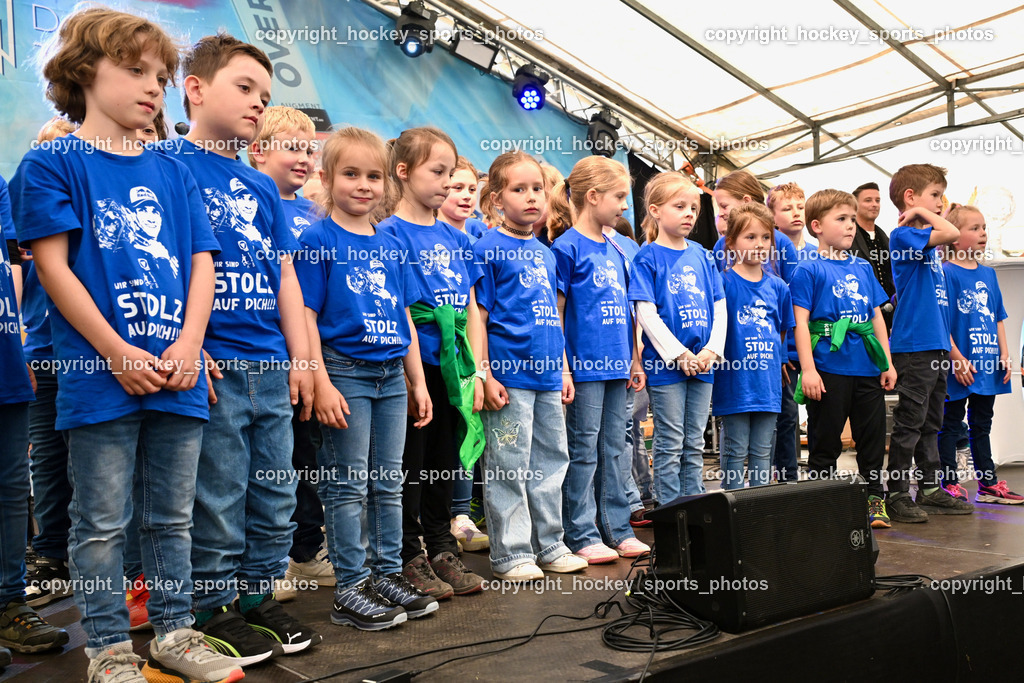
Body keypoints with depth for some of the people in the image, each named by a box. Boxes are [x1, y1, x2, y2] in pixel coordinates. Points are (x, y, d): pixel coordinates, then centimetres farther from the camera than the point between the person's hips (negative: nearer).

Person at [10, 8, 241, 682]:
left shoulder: (173, 173, 13)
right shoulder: (52, 163, 1)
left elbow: (202, 263, 9)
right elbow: (53, 266, -6)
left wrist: (187, 346, -5)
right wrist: (118, 354, -13)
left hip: (178, 374, 4)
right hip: (100, 375, -4)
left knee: (173, 517, 13)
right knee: (102, 523, 6)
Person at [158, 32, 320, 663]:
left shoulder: (262, 188, 17)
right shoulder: (167, 164, -3)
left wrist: (301, 356, 11)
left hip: (271, 368, 7)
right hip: (212, 367, -7)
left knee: (275, 497, 13)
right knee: (217, 500, 2)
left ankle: (260, 595, 28)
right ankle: (213, 611, 19)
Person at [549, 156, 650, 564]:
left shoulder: (616, 250, 15)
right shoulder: (568, 247, -7)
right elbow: (555, 311, -10)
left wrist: (635, 361, 17)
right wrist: (562, 367, -14)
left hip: (616, 366, 7)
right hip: (585, 365, -7)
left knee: (613, 448, 12)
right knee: (583, 450, 0)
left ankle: (617, 530, 22)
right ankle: (582, 535, 10)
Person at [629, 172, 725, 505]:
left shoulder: (702, 256, 10)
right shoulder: (648, 256, -5)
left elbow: (720, 308, 11)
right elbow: (646, 313, -12)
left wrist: (711, 350, -3)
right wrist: (679, 355, -16)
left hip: (702, 363, 5)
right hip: (666, 363, -5)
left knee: (694, 445, 13)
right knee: (669, 446, 2)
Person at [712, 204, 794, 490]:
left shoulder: (777, 286, 8)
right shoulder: (723, 282, -7)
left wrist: (772, 360, 13)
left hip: (768, 381, 5)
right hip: (734, 381, -4)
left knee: (762, 452, 13)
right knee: (735, 452, 4)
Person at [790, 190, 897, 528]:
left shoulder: (863, 267, 13)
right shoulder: (809, 270, -4)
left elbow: (876, 315, 17)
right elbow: (800, 321, -9)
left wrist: (887, 362, 13)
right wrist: (808, 369, -15)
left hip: (867, 368, 6)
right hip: (829, 369, -6)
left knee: (873, 436, 11)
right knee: (826, 442, 3)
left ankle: (874, 500, 24)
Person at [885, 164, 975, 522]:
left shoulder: (927, 243, 18)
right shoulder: (903, 236, -8)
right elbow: (952, 234, -25)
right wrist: (922, 213, -9)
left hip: (937, 347, 9)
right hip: (913, 347, -9)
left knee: (931, 424, 14)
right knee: (909, 423, -5)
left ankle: (930, 490, 22)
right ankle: (897, 495, 2)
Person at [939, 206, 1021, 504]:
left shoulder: (988, 273, 12)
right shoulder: (945, 273, -10)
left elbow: (998, 318, 16)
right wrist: (957, 358, -17)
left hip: (987, 364, 7)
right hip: (959, 366, -7)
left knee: (982, 424, 16)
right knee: (951, 424, 3)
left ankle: (989, 484, 24)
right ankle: (949, 484, 10)